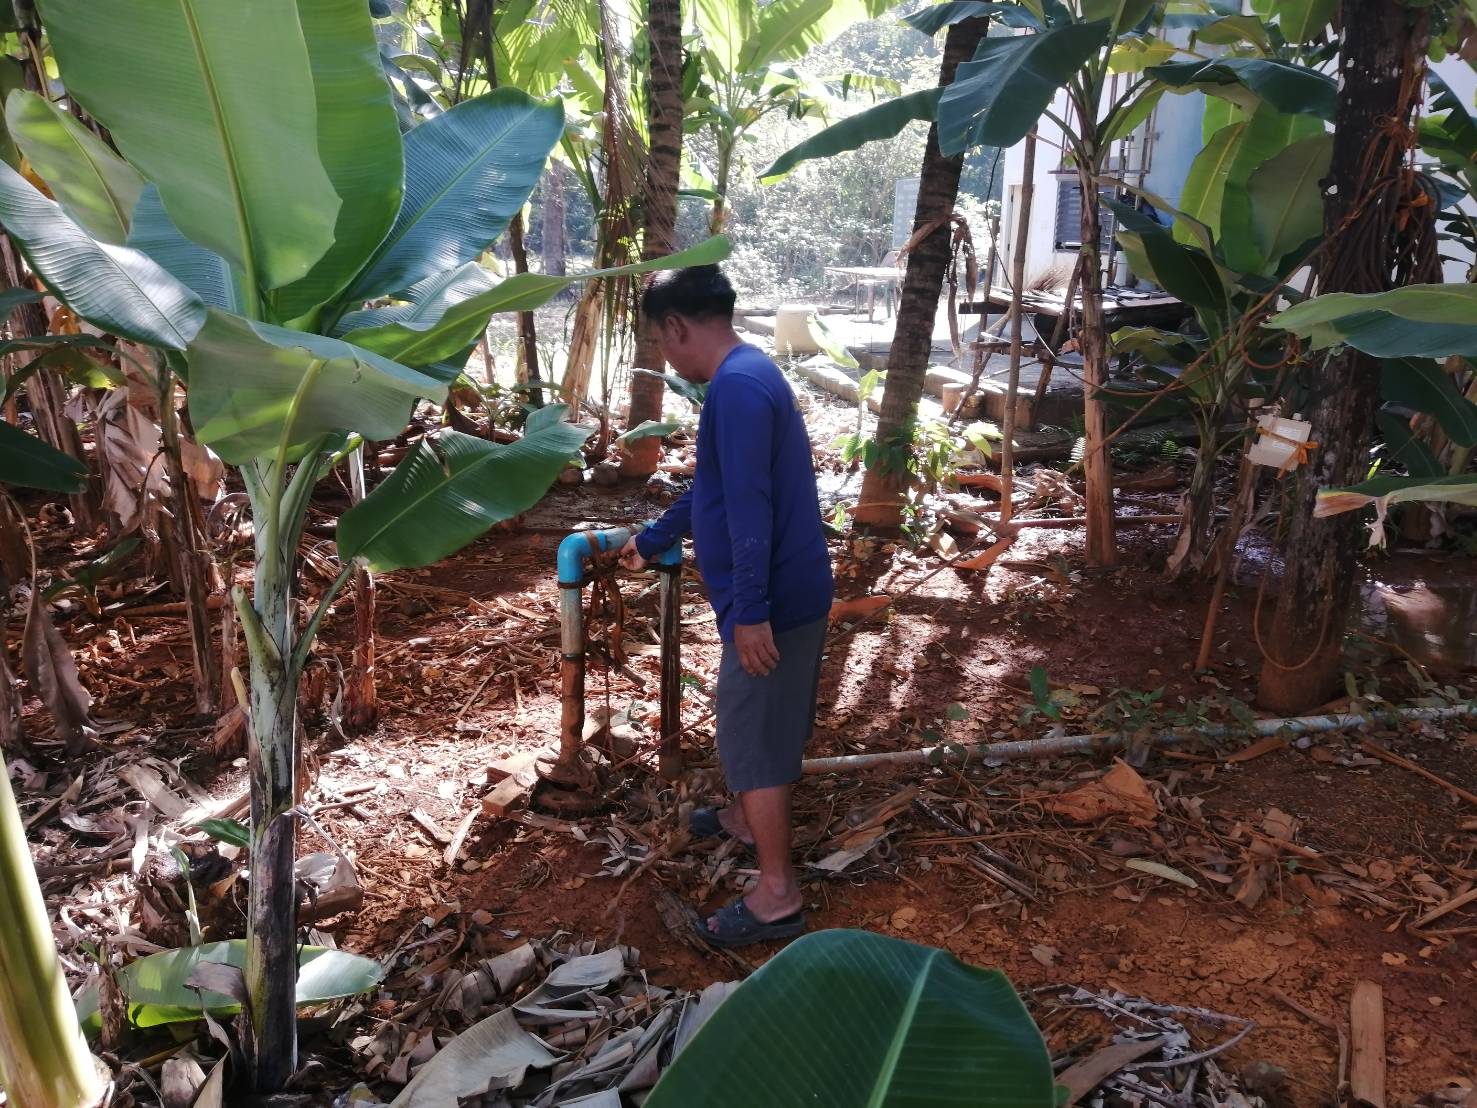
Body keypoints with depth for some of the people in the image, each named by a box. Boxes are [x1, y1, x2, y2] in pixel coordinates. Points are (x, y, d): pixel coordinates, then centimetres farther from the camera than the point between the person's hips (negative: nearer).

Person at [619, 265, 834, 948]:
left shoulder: (736, 386, -20)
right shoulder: (747, 373, 14)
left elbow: (748, 506, -27)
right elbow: (711, 489, 25)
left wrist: (750, 611, -26)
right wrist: (650, 542, 35)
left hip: (773, 600, -10)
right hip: (785, 591, 10)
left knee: (755, 736, 1)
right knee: (752, 725, 26)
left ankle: (777, 897, 13)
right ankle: (746, 819, 48)